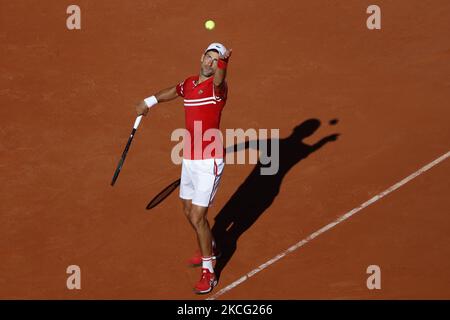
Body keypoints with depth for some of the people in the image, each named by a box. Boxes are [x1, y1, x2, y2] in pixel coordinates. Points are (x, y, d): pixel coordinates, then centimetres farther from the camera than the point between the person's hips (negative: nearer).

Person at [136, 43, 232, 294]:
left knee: (198, 218, -8)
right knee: (189, 212, 22)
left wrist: (223, 63, -61)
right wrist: (150, 102, 43)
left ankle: (208, 273, 9)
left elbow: (219, 79, -41)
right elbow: (174, 92, 31)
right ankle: (210, 249, 49)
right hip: (189, 160, 8)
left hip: (209, 162, -8)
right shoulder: (189, 84, 7)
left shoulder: (217, 87, -14)